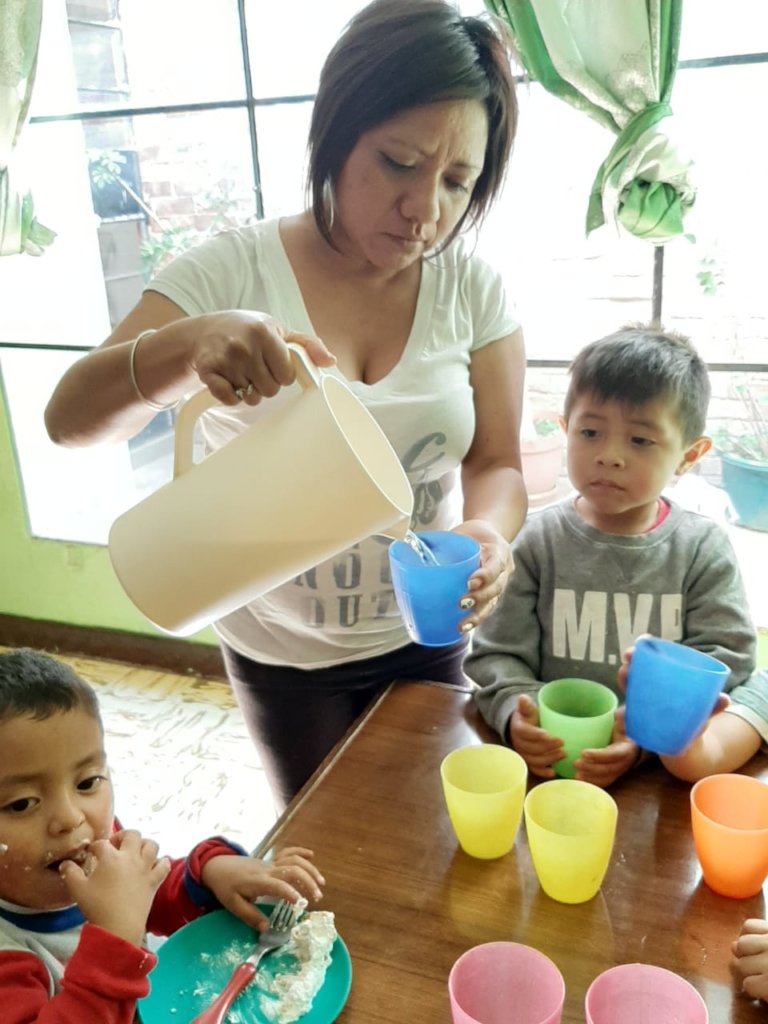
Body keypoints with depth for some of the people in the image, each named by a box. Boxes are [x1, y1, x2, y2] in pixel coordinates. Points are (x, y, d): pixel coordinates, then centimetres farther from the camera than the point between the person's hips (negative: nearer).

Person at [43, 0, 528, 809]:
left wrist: (487, 532, -30)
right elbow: (69, 420, -21)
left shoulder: (473, 290, -11)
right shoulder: (232, 272, -17)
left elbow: (497, 463, -7)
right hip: (281, 651, -1)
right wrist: (190, 344, -42)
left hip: (426, 636, 2)